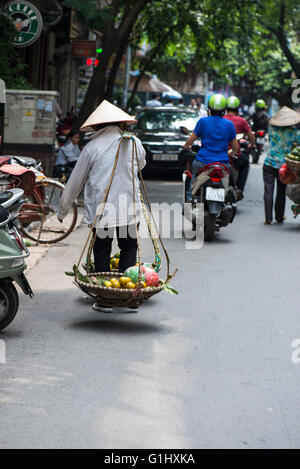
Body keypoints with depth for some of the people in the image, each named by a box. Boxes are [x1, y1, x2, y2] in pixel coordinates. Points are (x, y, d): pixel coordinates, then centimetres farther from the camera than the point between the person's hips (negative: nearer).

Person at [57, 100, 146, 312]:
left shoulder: (93, 147, -2)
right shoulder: (133, 142, 4)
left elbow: (76, 181, 4)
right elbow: (142, 164, 27)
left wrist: (63, 210, 15)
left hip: (99, 209, -2)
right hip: (129, 207, 2)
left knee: (102, 252, 6)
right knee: (129, 247, 14)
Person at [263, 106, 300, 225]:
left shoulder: (272, 129, 0)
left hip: (269, 163, 0)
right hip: (283, 165, 0)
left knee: (268, 191, 2)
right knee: (281, 192, 15)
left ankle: (268, 218, -2)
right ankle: (279, 217, 24)